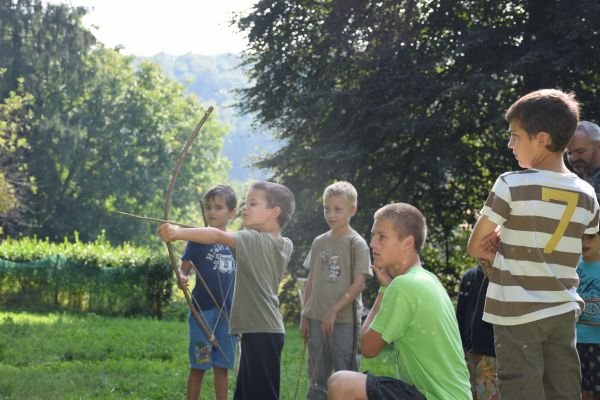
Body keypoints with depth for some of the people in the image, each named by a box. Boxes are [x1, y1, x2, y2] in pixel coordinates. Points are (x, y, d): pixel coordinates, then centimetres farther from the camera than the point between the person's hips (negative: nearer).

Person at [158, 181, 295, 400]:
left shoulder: (254, 240, -14)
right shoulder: (285, 245, 10)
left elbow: (218, 236, -28)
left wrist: (178, 232, -37)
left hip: (260, 332, -9)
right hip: (269, 329, 9)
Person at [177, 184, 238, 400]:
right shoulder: (198, 239, -4)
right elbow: (184, 268, -9)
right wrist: (182, 278, -27)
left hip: (228, 312, 4)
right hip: (203, 309, -3)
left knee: (222, 366, 8)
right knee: (198, 366, 1)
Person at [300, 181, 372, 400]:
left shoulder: (357, 244, -5)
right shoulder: (319, 242, 10)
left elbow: (358, 284, -11)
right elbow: (311, 281, 14)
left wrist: (334, 311, -18)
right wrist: (304, 316, 10)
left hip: (345, 320, -5)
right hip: (317, 319, 5)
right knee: (317, 379, 11)